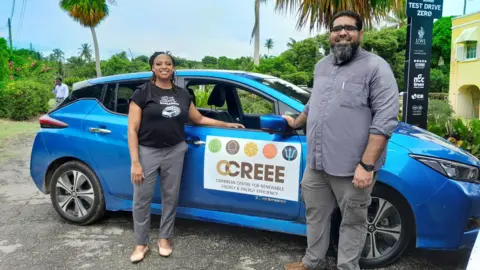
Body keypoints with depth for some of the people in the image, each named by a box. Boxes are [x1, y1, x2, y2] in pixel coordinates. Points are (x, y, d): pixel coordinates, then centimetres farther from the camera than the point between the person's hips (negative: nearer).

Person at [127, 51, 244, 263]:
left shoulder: (182, 94, 9)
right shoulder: (142, 93, -4)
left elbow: (199, 119, 20)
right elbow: (132, 129, -7)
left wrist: (227, 125, 19)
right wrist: (135, 162, -14)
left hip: (174, 152, 3)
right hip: (147, 152, -3)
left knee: (170, 197, 12)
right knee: (141, 200, 3)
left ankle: (164, 238, 31)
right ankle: (141, 244, 21)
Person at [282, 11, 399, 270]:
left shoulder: (376, 67, -9)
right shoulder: (321, 66, 14)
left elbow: (385, 119, -16)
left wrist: (366, 164, -21)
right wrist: (296, 123, 40)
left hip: (351, 167, -6)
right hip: (316, 163, 7)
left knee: (352, 221, 9)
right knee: (315, 215, 18)